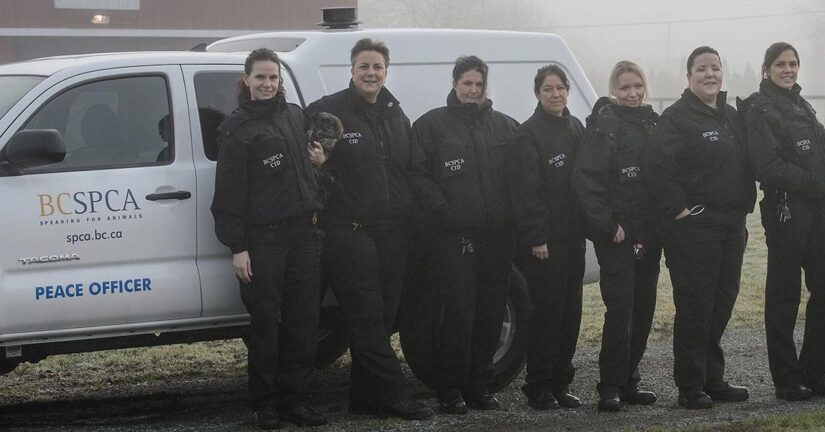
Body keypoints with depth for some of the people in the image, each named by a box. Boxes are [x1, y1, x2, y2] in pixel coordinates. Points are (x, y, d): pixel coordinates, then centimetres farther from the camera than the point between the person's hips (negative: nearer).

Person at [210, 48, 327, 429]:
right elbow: (229, 190, -7)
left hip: (303, 233, 5)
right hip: (263, 237, -5)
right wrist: (237, 247, -12)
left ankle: (293, 401, 12)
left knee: (303, 322, 4)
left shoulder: (294, 115, 15)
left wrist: (317, 159, 8)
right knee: (266, 323, -2)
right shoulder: (237, 127, -3)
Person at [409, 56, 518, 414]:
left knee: (490, 315, 7)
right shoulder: (432, 125, 4)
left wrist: (510, 215, 0)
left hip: (496, 236, 4)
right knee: (459, 314, -8)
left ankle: (479, 386, 17)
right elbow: (419, 176, -3)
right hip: (453, 237, -4)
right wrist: (443, 211, -13)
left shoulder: (505, 126, 15)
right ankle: (450, 390, 0)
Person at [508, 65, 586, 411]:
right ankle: (539, 388, 0)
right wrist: (536, 237, -17)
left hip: (572, 236, 7)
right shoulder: (529, 134, -8)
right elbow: (526, 191, -13)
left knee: (570, 310, 8)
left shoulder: (575, 128, 14)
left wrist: (587, 225, 9)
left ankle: (560, 384, 15)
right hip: (544, 239, -7)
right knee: (546, 311, -6)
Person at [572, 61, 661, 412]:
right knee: (620, 308, -11)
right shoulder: (604, 125, -8)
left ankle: (628, 381, 18)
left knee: (643, 307, 9)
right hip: (616, 232, -7)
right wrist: (608, 225, -17)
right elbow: (585, 179, -15)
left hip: (648, 232, 7)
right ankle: (611, 387, -7)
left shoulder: (653, 123, 13)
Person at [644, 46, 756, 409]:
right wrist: (678, 210, -18)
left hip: (731, 226, 8)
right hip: (694, 226, -8)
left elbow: (744, 167, 23)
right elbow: (657, 168, -18)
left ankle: (712, 379, 20)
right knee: (694, 307, -7)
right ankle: (690, 387, -2)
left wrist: (743, 210, 14)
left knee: (722, 304, 11)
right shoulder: (677, 118, -9)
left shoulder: (732, 117, 16)